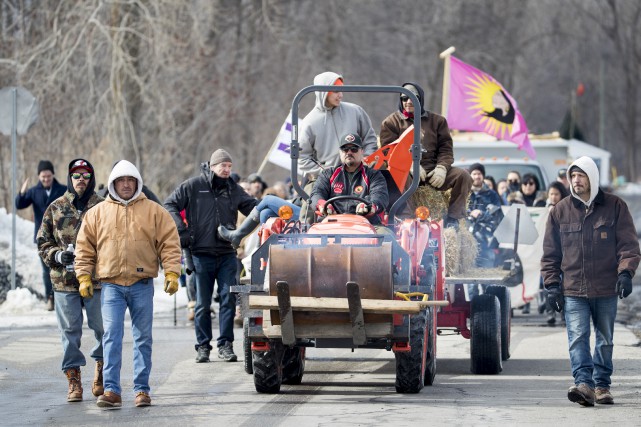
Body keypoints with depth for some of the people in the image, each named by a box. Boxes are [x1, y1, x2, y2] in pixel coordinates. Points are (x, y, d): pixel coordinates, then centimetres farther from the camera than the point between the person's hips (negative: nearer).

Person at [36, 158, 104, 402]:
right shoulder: (56, 208, 8)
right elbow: (43, 242, 10)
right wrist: (58, 256, -8)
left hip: (97, 279, -1)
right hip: (64, 280, 1)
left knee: (102, 328, 5)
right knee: (70, 332, 3)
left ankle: (101, 369, 26)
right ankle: (73, 380, 9)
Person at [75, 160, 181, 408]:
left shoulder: (153, 211, 6)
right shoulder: (97, 213, 9)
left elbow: (169, 244, 4)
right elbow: (85, 248, 11)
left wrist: (172, 273, -6)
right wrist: (84, 277, 4)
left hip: (142, 285, 0)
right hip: (111, 286, 0)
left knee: (143, 339, 5)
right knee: (112, 338, -9)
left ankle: (141, 389, 11)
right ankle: (111, 390, -12)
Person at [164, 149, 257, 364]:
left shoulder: (234, 189, 10)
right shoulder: (194, 186, 0)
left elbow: (252, 207, 11)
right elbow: (170, 205, 1)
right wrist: (181, 230, -9)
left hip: (227, 254, 2)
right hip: (202, 253, -2)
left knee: (228, 299, -3)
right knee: (202, 303, 4)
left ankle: (226, 345, 3)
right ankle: (203, 346, 11)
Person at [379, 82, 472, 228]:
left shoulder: (437, 121, 19)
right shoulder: (391, 122, 12)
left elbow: (446, 148, 11)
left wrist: (441, 168, -10)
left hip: (432, 170, 3)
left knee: (463, 176, -20)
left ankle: (452, 218, -16)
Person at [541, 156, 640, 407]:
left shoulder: (615, 207, 2)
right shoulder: (560, 211, 6)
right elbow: (550, 253, 9)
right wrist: (552, 285, 2)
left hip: (606, 290, 0)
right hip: (573, 289, 0)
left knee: (605, 340, 9)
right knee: (578, 338, -14)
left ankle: (602, 385, 19)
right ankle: (584, 384, -23)